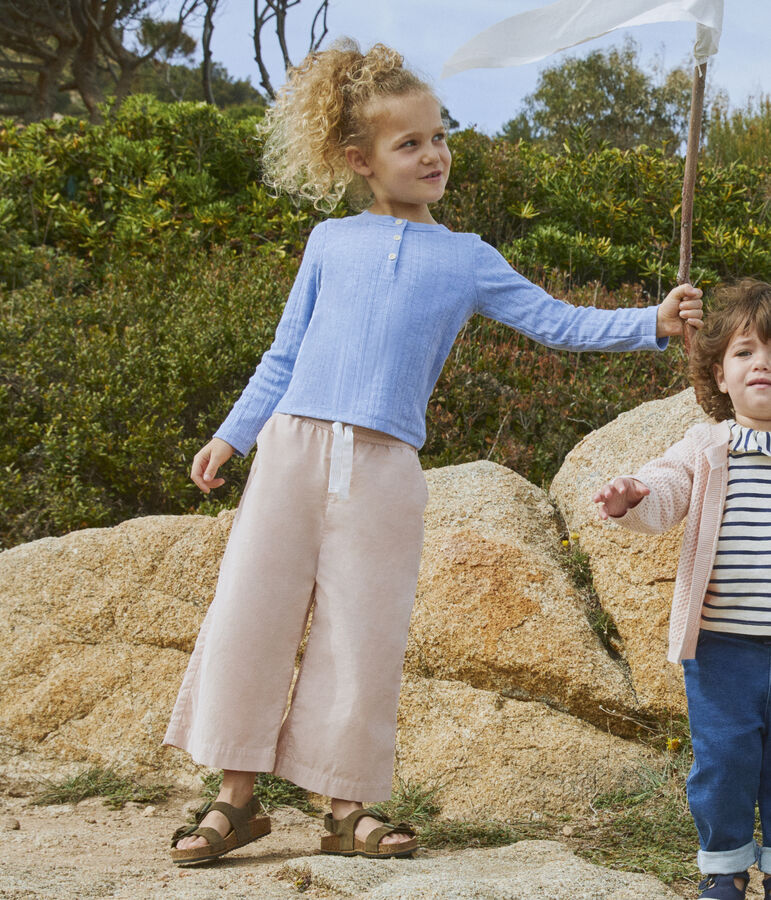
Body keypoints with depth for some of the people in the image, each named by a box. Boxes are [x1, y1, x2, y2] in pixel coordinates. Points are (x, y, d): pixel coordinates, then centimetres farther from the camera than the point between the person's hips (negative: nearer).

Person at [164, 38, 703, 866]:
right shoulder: (330, 243, 12)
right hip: (294, 447, 1)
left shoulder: (466, 259, 11)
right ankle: (235, 798, 9)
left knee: (363, 639, 1)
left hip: (385, 466, 0)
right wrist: (230, 436, 14)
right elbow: (284, 356, 17)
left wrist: (652, 324, -6)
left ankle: (347, 808, 12)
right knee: (248, 617, -2)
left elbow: (558, 323, 6)